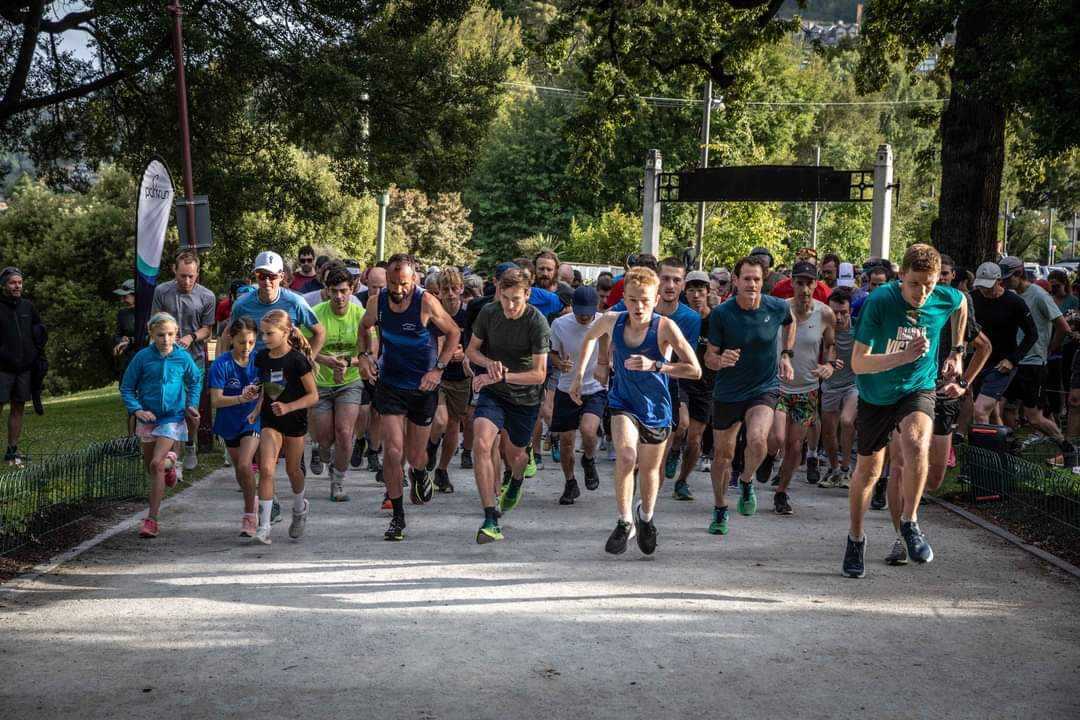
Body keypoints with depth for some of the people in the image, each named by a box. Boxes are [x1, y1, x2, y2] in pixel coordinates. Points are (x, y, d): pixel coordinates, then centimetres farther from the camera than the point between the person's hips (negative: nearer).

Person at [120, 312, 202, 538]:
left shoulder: (183, 357, -5)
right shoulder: (143, 357, -7)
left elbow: (196, 380, 15)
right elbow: (126, 387, 0)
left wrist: (192, 405, 4)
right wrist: (136, 409, -15)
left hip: (172, 417, -2)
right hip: (148, 417, 2)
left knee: (156, 465, -16)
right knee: (149, 466, 15)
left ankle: (151, 519, -11)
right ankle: (169, 461, 53)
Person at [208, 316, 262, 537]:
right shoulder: (221, 364, -16)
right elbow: (216, 401, -22)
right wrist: (241, 398, -37)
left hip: (252, 419, -1)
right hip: (230, 422, 1)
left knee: (244, 465, -19)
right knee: (239, 469, 17)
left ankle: (250, 515, -6)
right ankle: (251, 501, 45)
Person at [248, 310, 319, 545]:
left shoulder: (297, 359, -16)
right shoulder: (262, 357, 1)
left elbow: (313, 395, -14)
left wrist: (288, 407, -26)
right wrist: (257, 410, 4)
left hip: (294, 420, -3)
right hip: (270, 420, 3)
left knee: (292, 470, 13)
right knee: (266, 469, -13)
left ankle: (299, 509, 43)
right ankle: (264, 526, -14)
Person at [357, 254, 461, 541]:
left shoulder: (426, 302, -17)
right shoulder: (376, 302, -8)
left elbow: (454, 333, -4)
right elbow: (364, 326, 15)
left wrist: (438, 369, -12)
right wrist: (364, 355, -2)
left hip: (423, 388, -1)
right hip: (389, 385, 1)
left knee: (415, 454, 9)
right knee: (393, 449, -12)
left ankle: (419, 474, 48)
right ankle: (397, 516, -1)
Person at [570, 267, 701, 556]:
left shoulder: (665, 327, -24)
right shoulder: (612, 321, -13)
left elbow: (695, 370, -28)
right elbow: (590, 337, 12)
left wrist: (655, 365, -38)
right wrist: (579, 374, 9)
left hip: (656, 409, 0)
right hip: (623, 403, 1)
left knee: (650, 469, 17)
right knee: (626, 456, -26)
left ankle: (646, 517, 47)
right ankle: (624, 522, -9)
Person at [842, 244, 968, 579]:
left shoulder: (946, 299, -15)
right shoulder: (879, 301, -24)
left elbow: (962, 304, 14)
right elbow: (858, 362, -26)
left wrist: (956, 352, 14)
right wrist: (904, 355, -39)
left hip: (918, 388, 0)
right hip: (875, 395, 0)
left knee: (916, 443, -31)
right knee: (868, 469, 11)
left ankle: (910, 523, -14)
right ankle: (856, 539, 34)